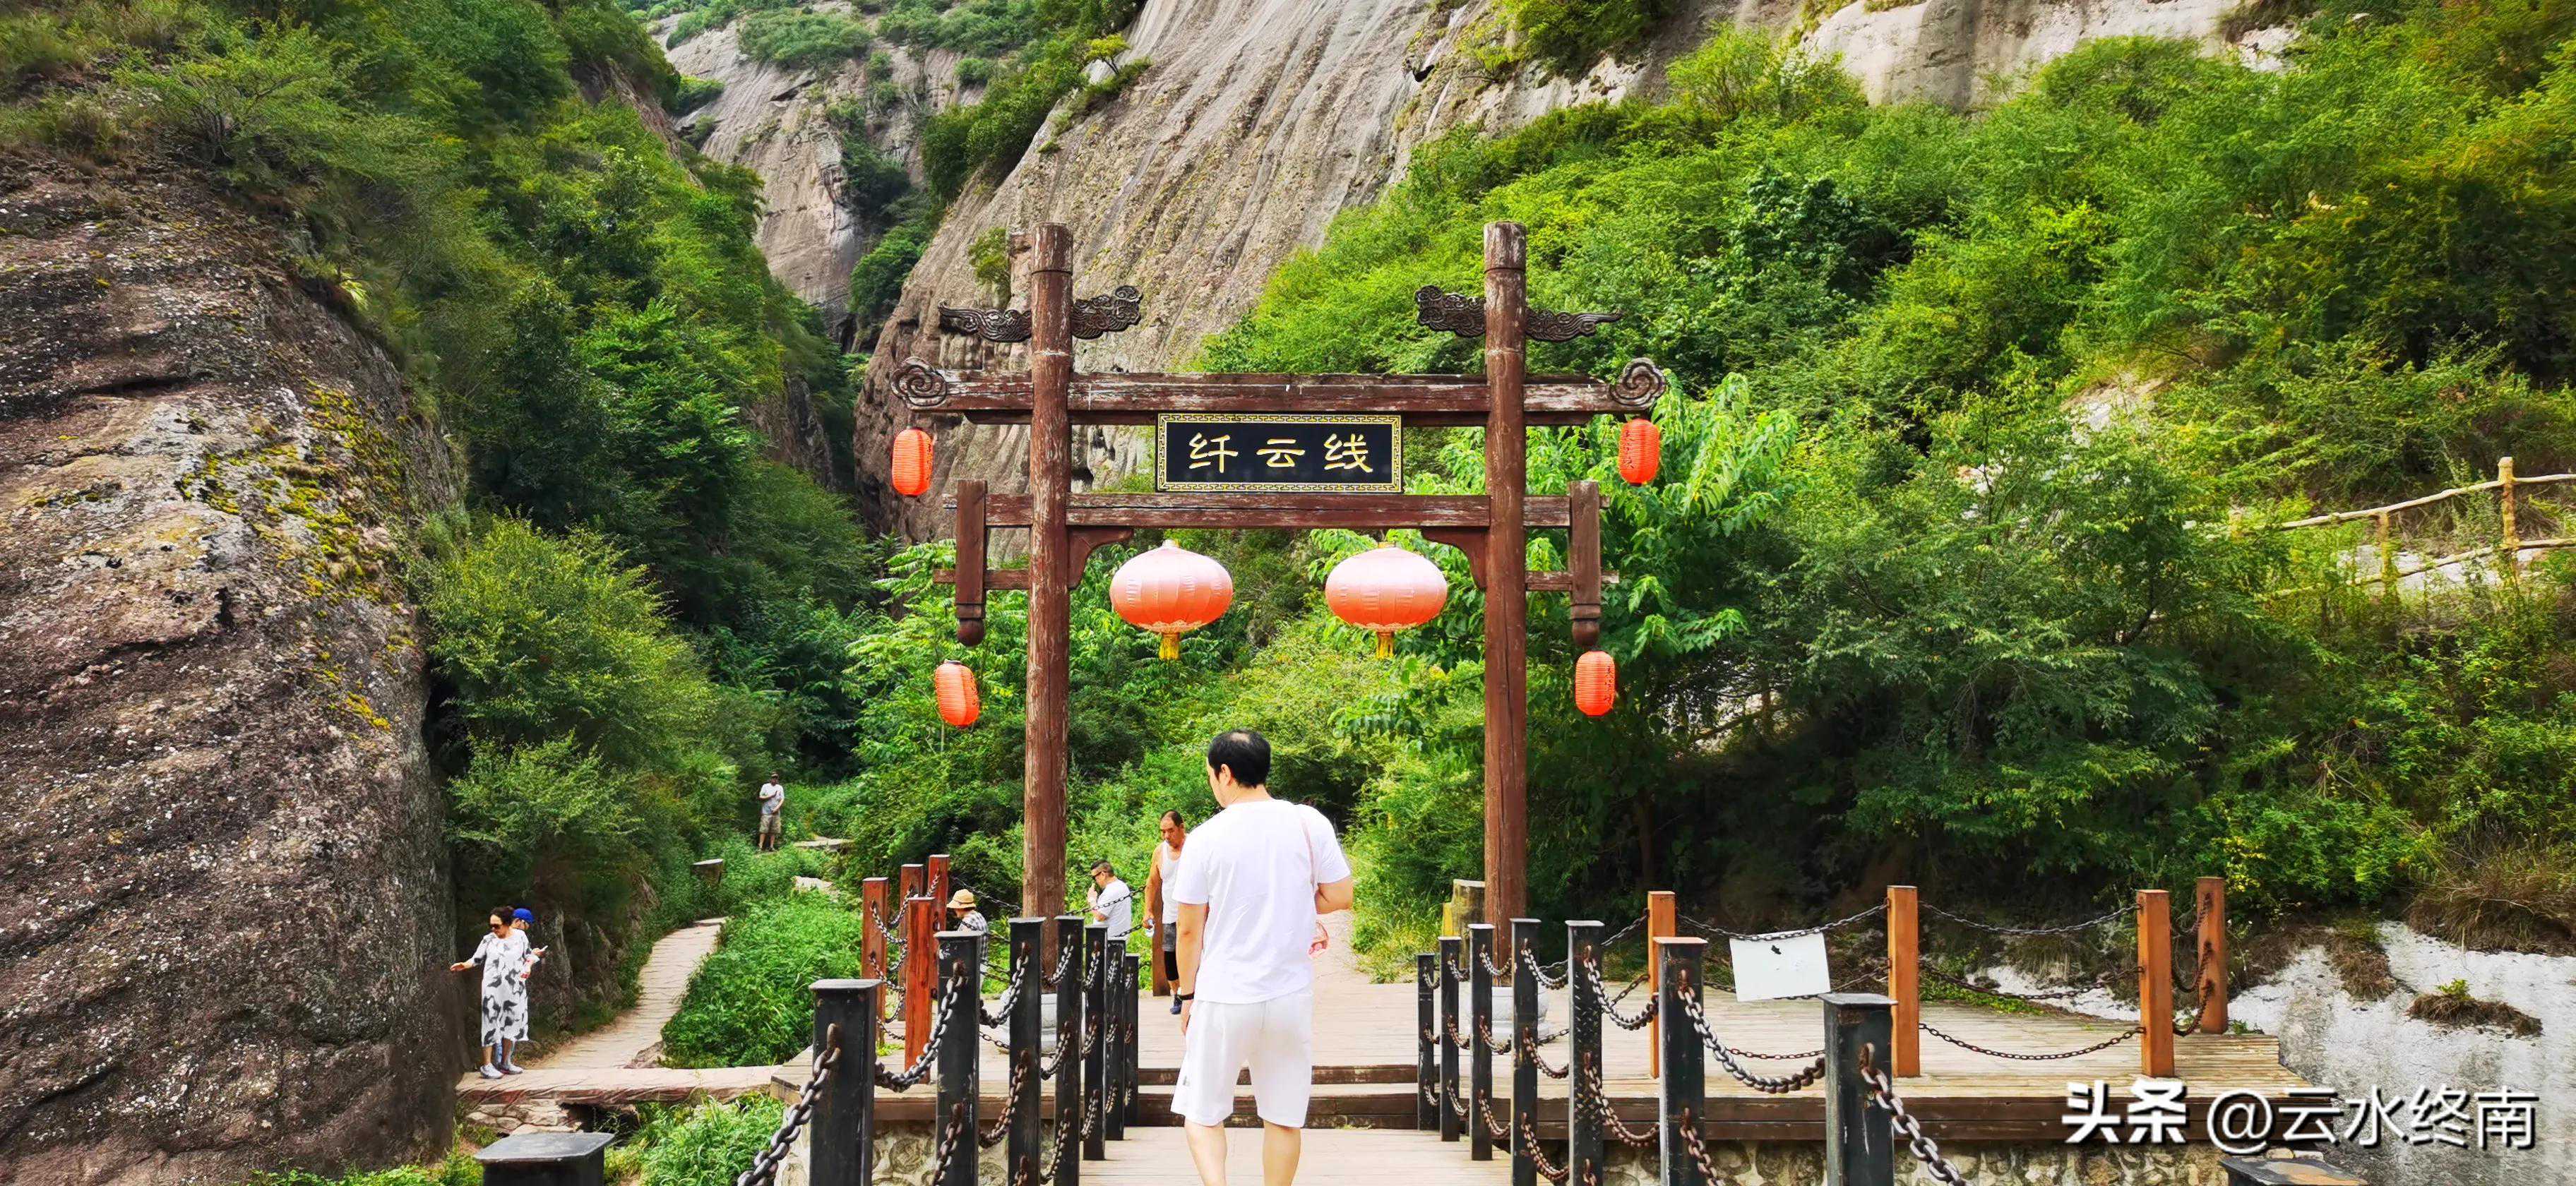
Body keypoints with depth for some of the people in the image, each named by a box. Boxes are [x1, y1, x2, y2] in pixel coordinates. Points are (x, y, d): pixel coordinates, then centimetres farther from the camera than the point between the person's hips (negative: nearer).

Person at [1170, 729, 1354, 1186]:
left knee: (1201, 1114, 11)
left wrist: (1186, 994, 8)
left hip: (1221, 999, -2)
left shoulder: (1205, 838, -8)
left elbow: (1189, 930, -4)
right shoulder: (1308, 823, -3)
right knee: (1284, 1119, 14)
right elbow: (1339, 896, 2)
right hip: (1291, 996, 2)